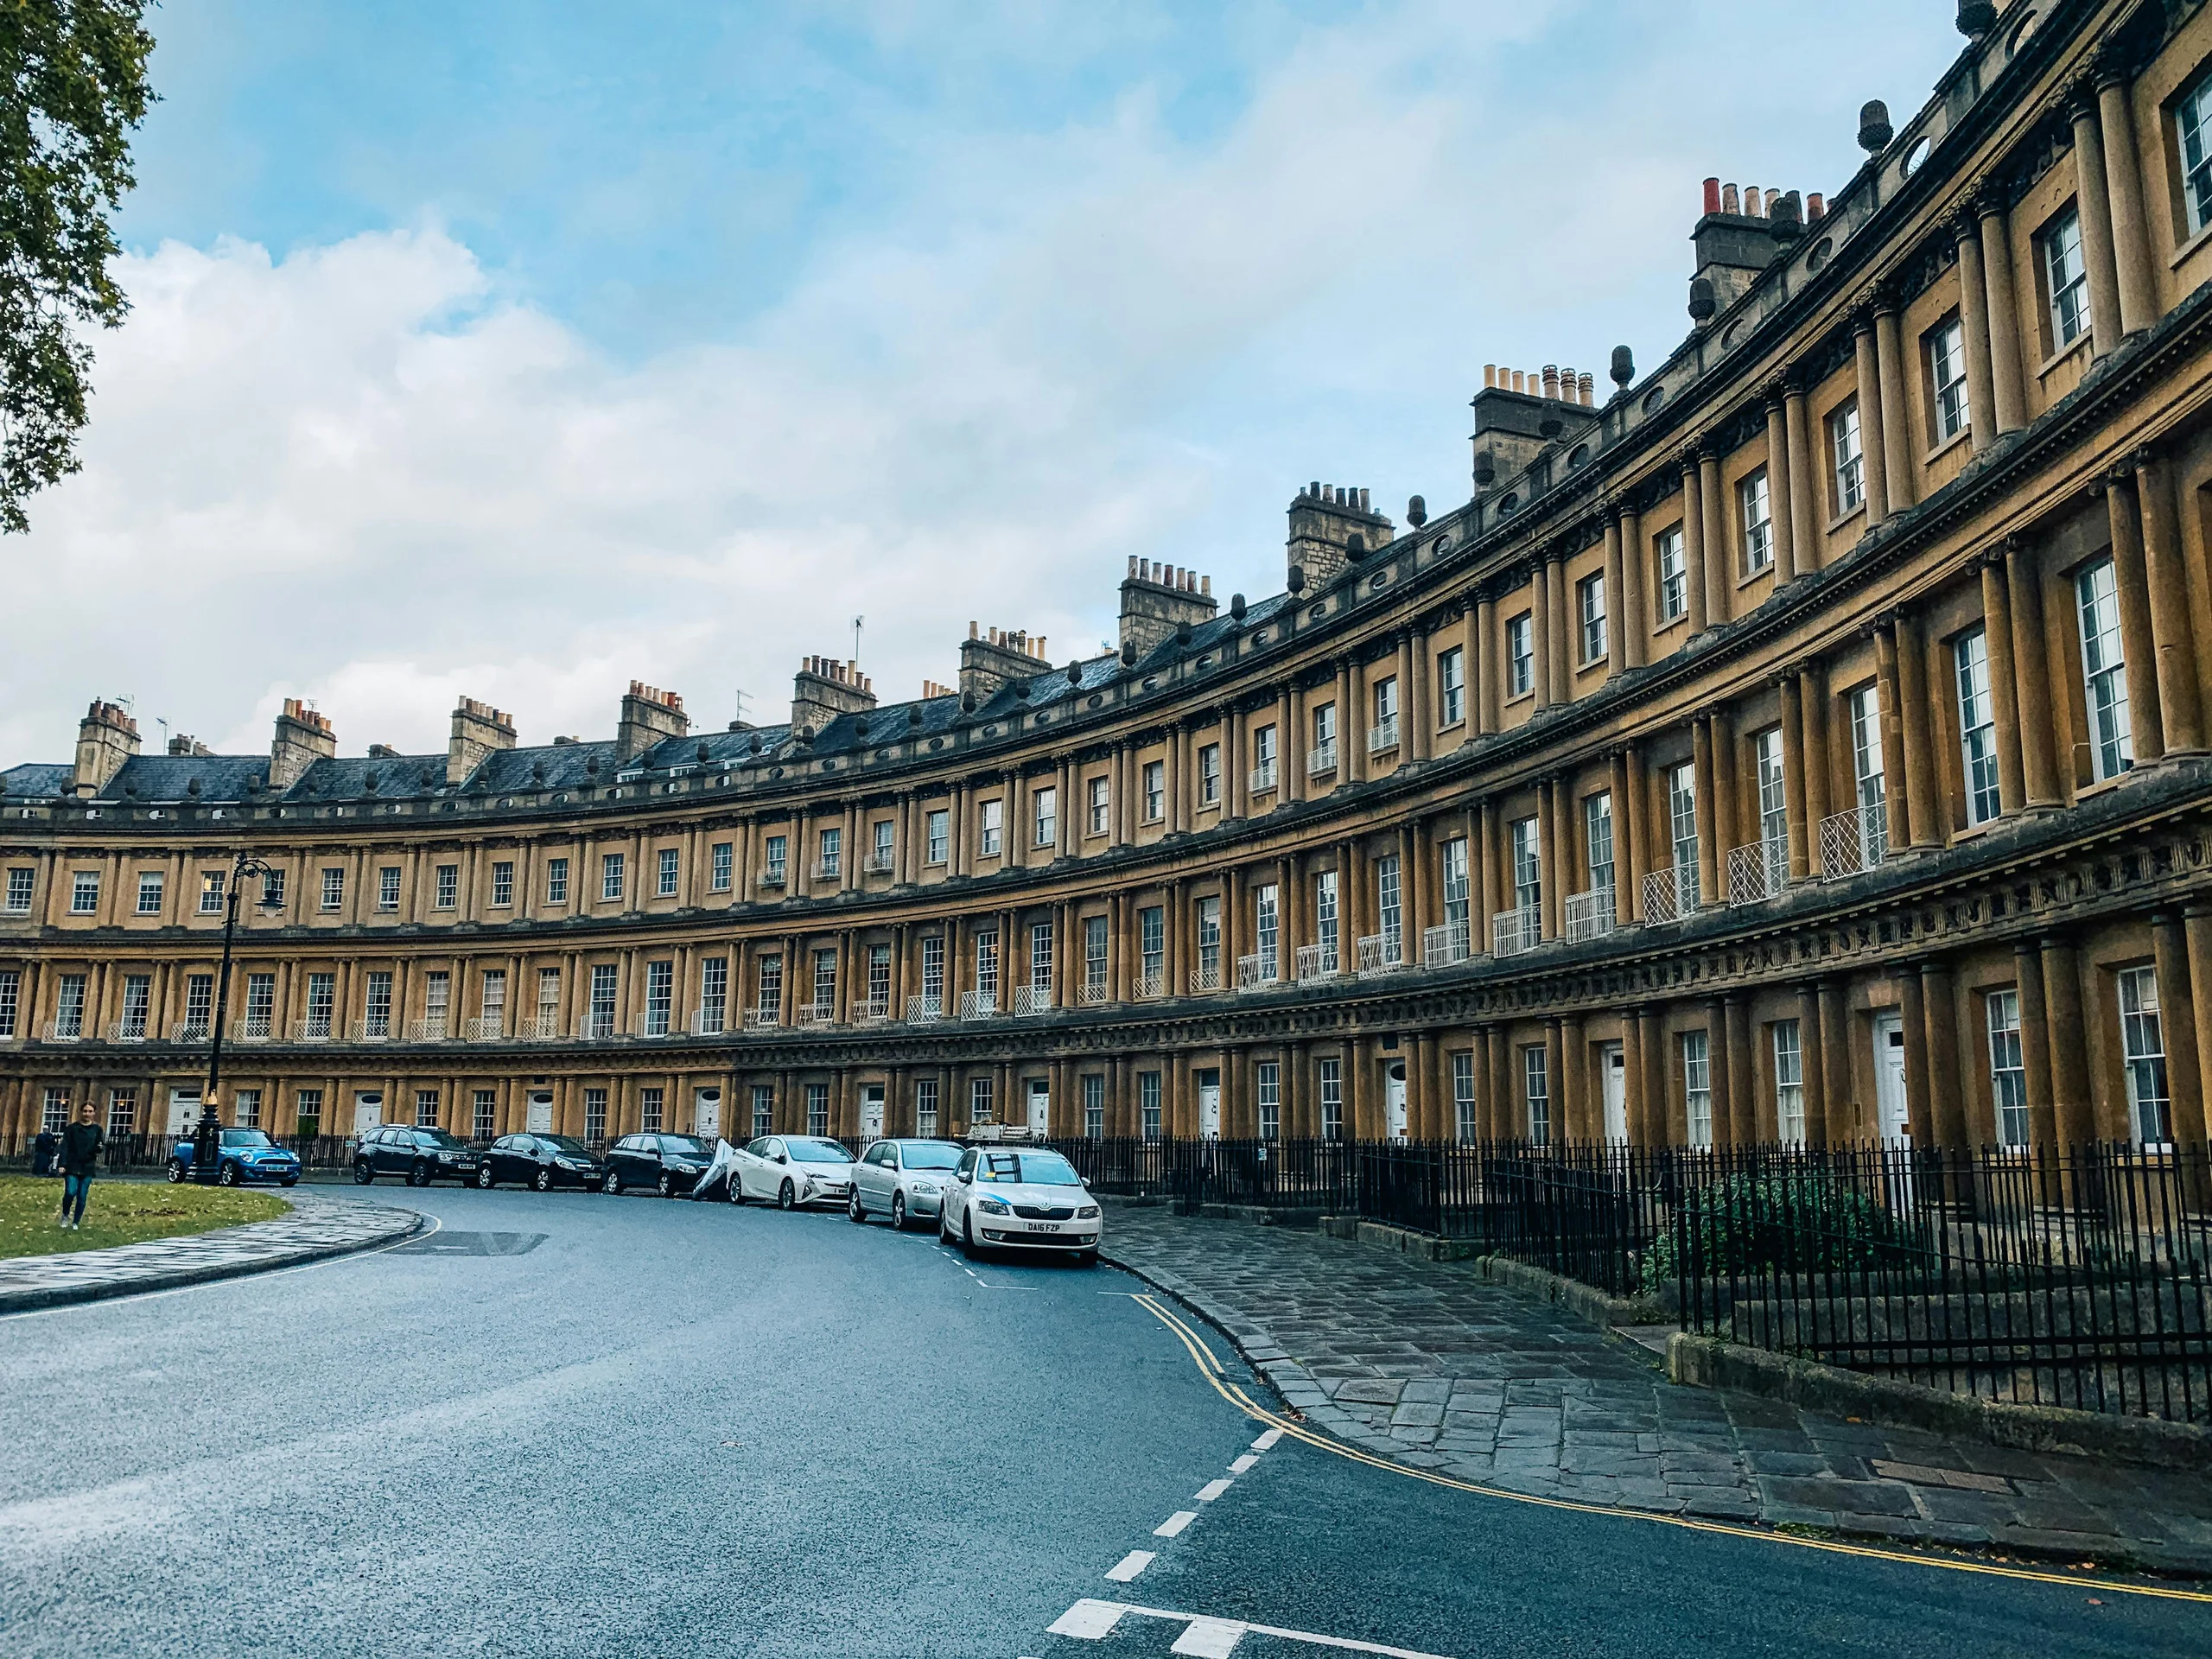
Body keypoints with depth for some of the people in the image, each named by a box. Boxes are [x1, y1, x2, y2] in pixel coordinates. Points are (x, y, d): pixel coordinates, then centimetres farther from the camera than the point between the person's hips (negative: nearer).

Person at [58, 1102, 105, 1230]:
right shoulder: (72, 1128, 2)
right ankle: (65, 1215, 14)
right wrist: (62, 1164, -14)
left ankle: (76, 1222, 16)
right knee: (70, 1192, -13)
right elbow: (65, 1147, -3)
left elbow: (100, 1147, 7)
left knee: (82, 1197, 3)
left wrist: (100, 1147, -18)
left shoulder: (97, 1130, 6)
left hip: (87, 1168, 1)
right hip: (72, 1167, -1)